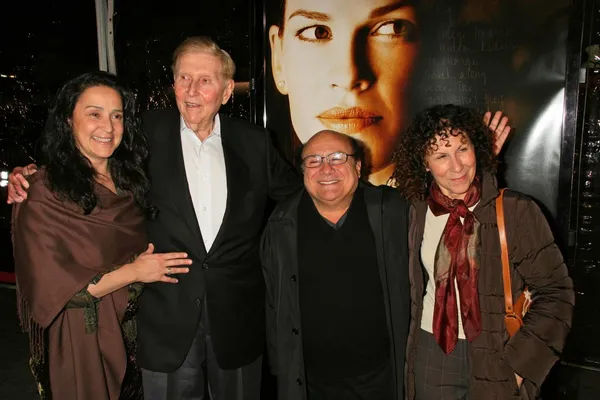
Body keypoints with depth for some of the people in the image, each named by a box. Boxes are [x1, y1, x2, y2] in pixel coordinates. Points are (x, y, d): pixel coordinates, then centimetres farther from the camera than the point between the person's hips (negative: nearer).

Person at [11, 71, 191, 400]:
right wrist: (134, 271, -16)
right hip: (81, 343, -5)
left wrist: (151, 263, -4)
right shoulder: (44, 191, -15)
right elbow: (50, 287, -17)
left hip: (134, 333, 5)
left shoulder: (130, 177, 2)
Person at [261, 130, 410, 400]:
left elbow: (414, 286, 2)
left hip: (381, 376, 0)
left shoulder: (393, 212, -8)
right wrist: (282, 370, 3)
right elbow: (273, 307, 2)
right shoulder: (282, 227, -6)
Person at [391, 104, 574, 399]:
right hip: (429, 354, 3)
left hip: (495, 362, -2)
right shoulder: (418, 211, -2)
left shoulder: (517, 211, -13)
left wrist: (522, 362, -11)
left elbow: (554, 291, -7)